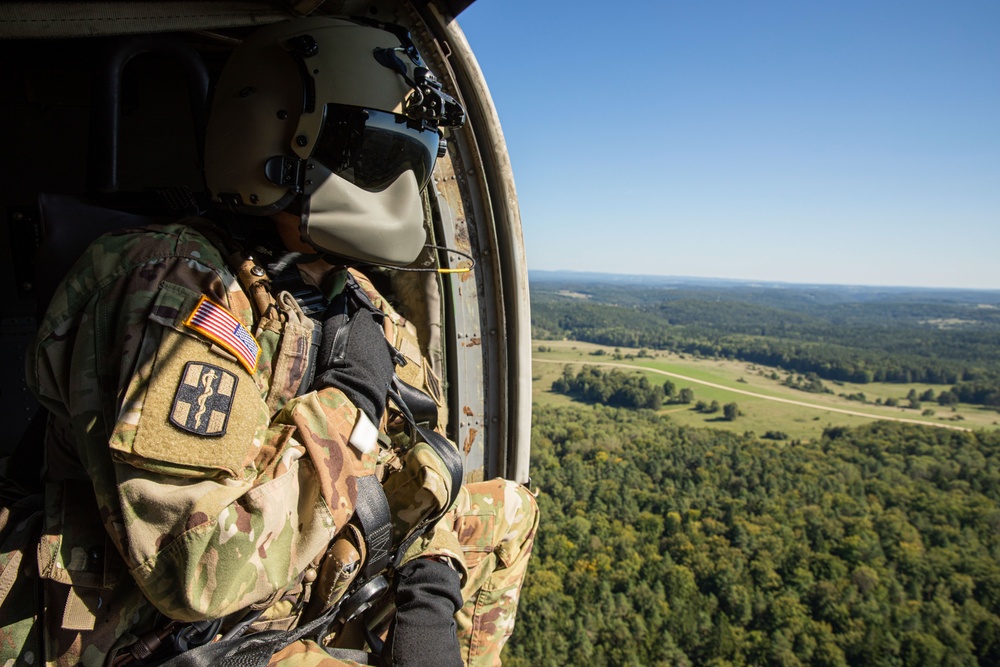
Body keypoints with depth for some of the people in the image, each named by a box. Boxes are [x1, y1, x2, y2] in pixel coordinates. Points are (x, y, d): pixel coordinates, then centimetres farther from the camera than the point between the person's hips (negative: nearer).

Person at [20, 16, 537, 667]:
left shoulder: (354, 298, 0)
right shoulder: (181, 289, -24)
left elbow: (423, 455, 6)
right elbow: (198, 569, -31)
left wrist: (433, 590, -9)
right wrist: (346, 401, -23)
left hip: (306, 612, 7)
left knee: (505, 510, 7)